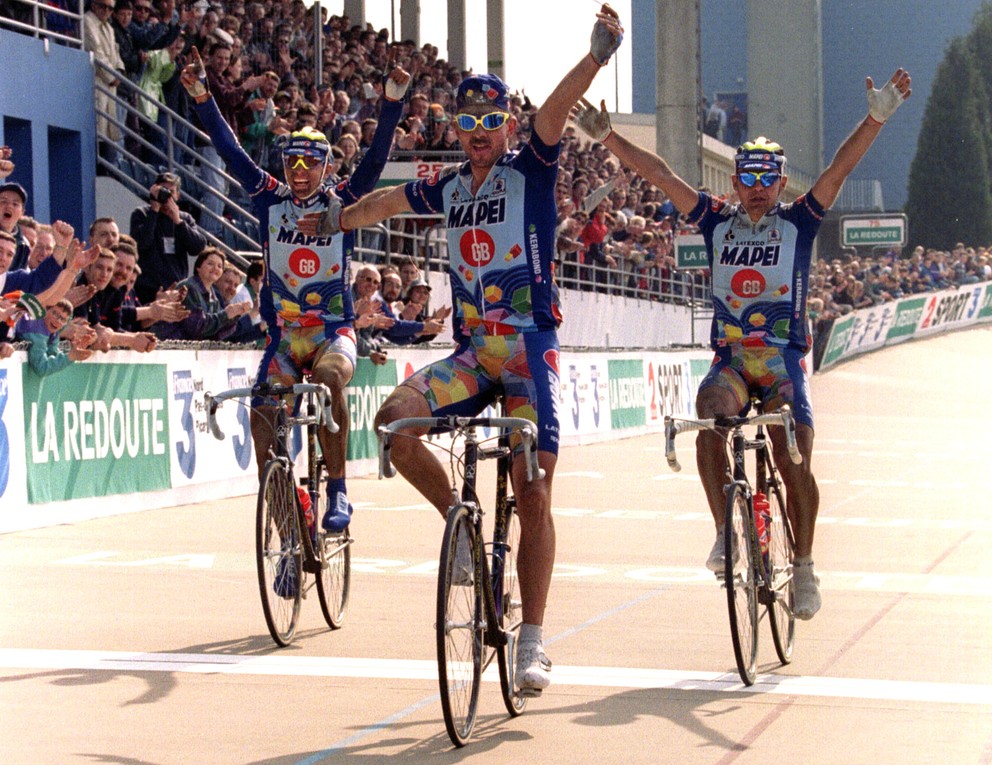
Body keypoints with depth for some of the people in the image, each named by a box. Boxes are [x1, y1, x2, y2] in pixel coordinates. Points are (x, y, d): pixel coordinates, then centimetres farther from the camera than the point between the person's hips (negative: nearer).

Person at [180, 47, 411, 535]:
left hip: (333, 330, -3)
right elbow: (229, 151, 1)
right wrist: (202, 97, -9)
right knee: (263, 411, -15)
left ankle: (338, 491, -24)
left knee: (329, 377, -32)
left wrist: (393, 100, -21)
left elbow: (377, 158, -9)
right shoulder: (270, 200, 6)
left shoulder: (342, 203, 2)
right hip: (283, 334, 3)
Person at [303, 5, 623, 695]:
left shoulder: (530, 172, -2)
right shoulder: (448, 187, 12)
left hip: (529, 351, -4)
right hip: (472, 352, 4)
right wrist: (336, 220, 47)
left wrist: (597, 58, -39)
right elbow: (388, 202, 31)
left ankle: (532, 644, -1)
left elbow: (556, 113, -22)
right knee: (395, 418, -21)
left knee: (532, 492, -7)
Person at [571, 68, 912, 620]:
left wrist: (876, 119, -22)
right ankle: (726, 531, -20)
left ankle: (804, 566, 8)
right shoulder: (718, 222, 7)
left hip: (784, 361, -1)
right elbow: (659, 173, 3)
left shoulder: (798, 223, 2)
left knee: (795, 462, -10)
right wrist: (607, 136, -3)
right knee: (712, 415, -29)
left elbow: (841, 168, -9)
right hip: (730, 359, 1)